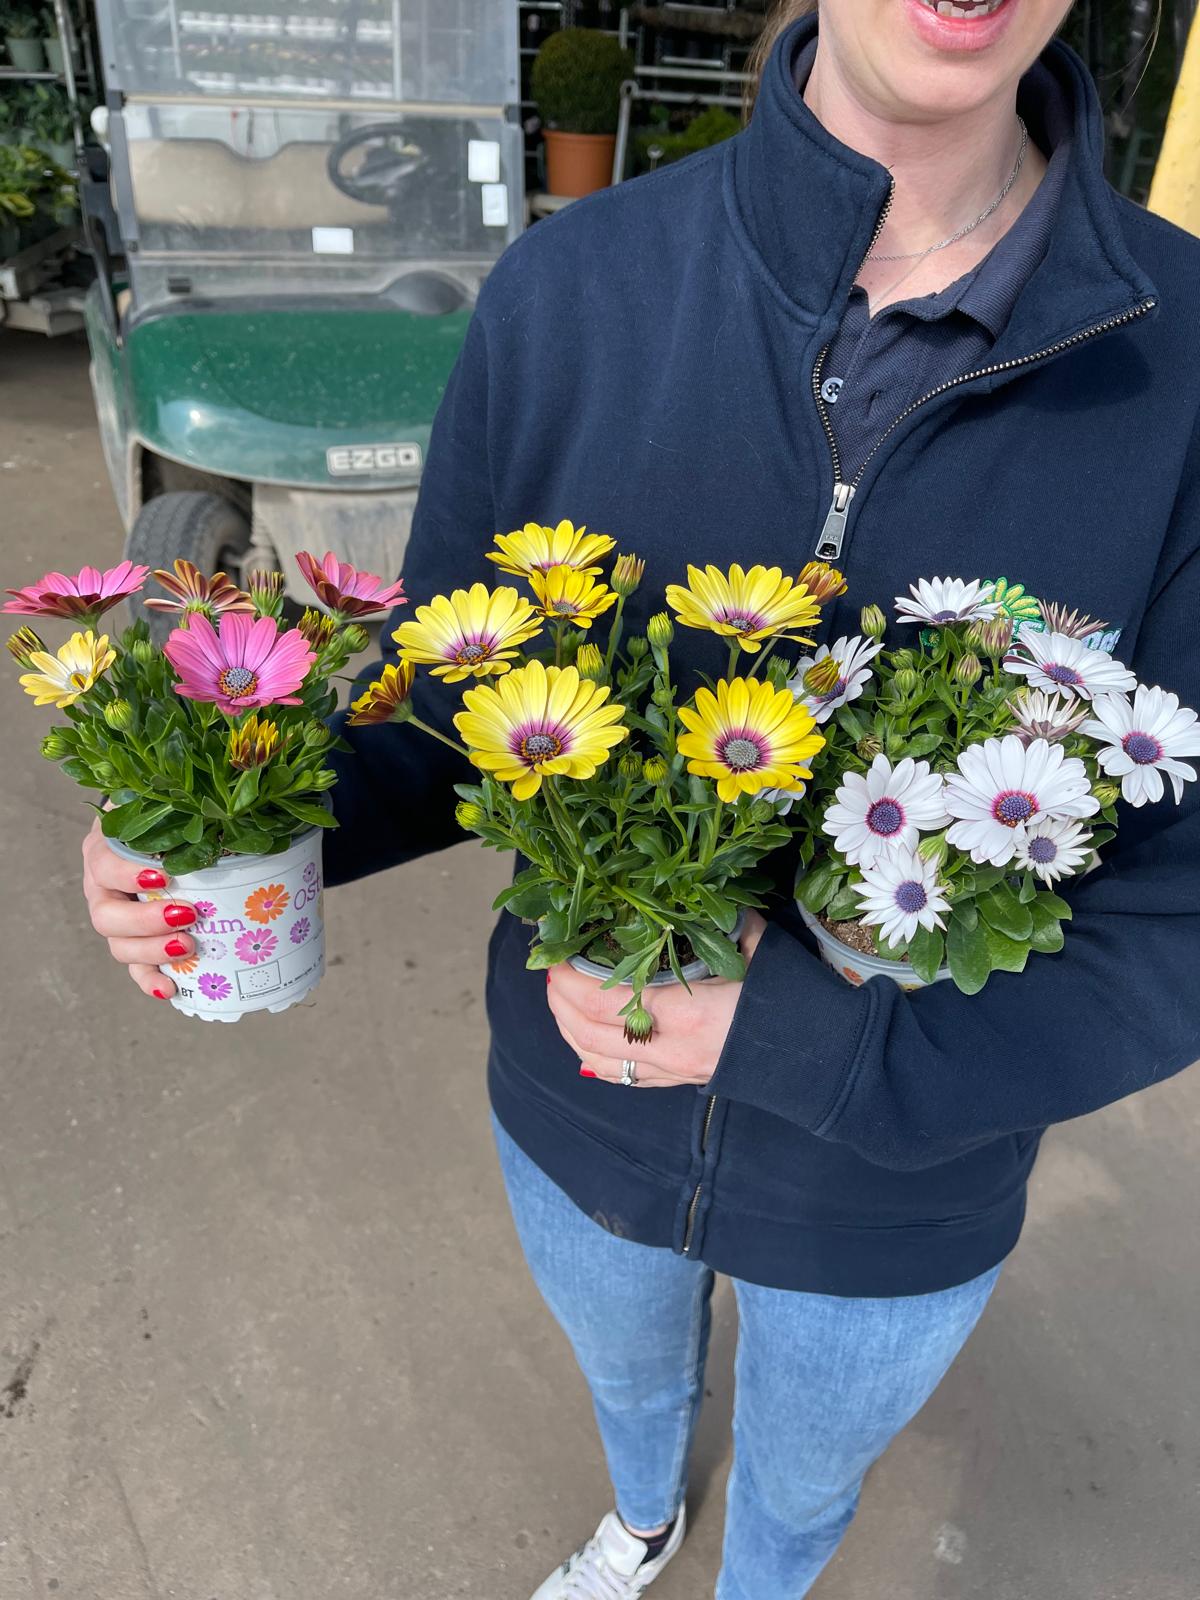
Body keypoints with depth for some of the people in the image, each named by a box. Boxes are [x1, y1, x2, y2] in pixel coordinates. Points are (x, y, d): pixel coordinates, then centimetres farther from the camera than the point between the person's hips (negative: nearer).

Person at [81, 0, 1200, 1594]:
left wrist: (787, 1032, -31)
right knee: (628, 1375, 36)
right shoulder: (570, 291, -17)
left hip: (893, 1203, 0)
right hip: (581, 1117, 2)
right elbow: (449, 718, -7)